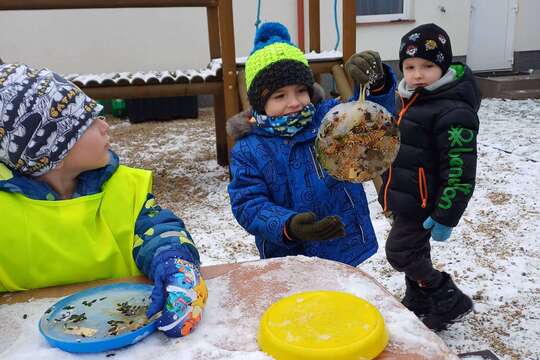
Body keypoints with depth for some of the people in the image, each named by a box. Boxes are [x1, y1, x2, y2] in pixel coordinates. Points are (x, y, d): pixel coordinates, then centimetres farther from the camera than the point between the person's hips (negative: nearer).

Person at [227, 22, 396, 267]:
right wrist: (289, 226, -32)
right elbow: (248, 204, -14)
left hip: (346, 247, 2)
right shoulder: (247, 151, -9)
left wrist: (376, 83, -33)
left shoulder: (330, 117, -4)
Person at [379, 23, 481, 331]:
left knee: (399, 252, -2)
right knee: (415, 250, 20)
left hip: (424, 202, -9)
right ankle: (418, 301, 40)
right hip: (407, 198, 9)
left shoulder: (453, 112, -23)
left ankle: (451, 300, 16)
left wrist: (445, 216, -23)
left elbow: (460, 170, -24)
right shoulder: (414, 99, 7)